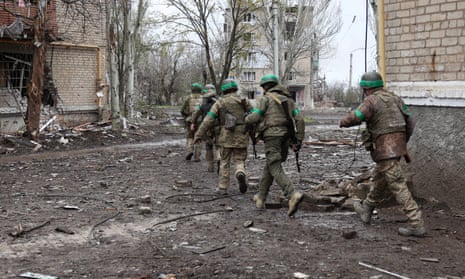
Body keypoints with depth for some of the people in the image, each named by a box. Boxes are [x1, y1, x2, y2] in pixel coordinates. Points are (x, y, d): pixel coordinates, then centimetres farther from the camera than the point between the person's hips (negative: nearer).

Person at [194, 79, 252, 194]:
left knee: (224, 162, 13)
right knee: (239, 160, 7)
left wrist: (199, 135, -1)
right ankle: (240, 173, -25)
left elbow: (208, 120, -2)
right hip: (241, 137, 0)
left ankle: (223, 187, 13)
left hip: (226, 136, 0)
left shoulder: (219, 103, 3)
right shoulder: (243, 101, 3)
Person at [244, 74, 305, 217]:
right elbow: (299, 120, 8)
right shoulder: (288, 99, 17)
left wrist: (246, 119, 18)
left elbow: (255, 117, -5)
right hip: (285, 138, 7)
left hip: (272, 137, -7)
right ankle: (261, 198, 27)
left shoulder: (266, 98, -1)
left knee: (276, 170, -11)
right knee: (269, 167, 19)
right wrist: (299, 140, 8)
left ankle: (293, 195, -30)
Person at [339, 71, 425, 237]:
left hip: (386, 150, -9)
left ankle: (416, 224, -11)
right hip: (397, 147, 9)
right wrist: (403, 143, 24)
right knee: (379, 179, 24)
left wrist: (342, 122, 6)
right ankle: (366, 209, 42)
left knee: (398, 186, -9)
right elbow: (409, 122, 14)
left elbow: (354, 118, -15)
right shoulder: (395, 98, 12)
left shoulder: (372, 101, -11)